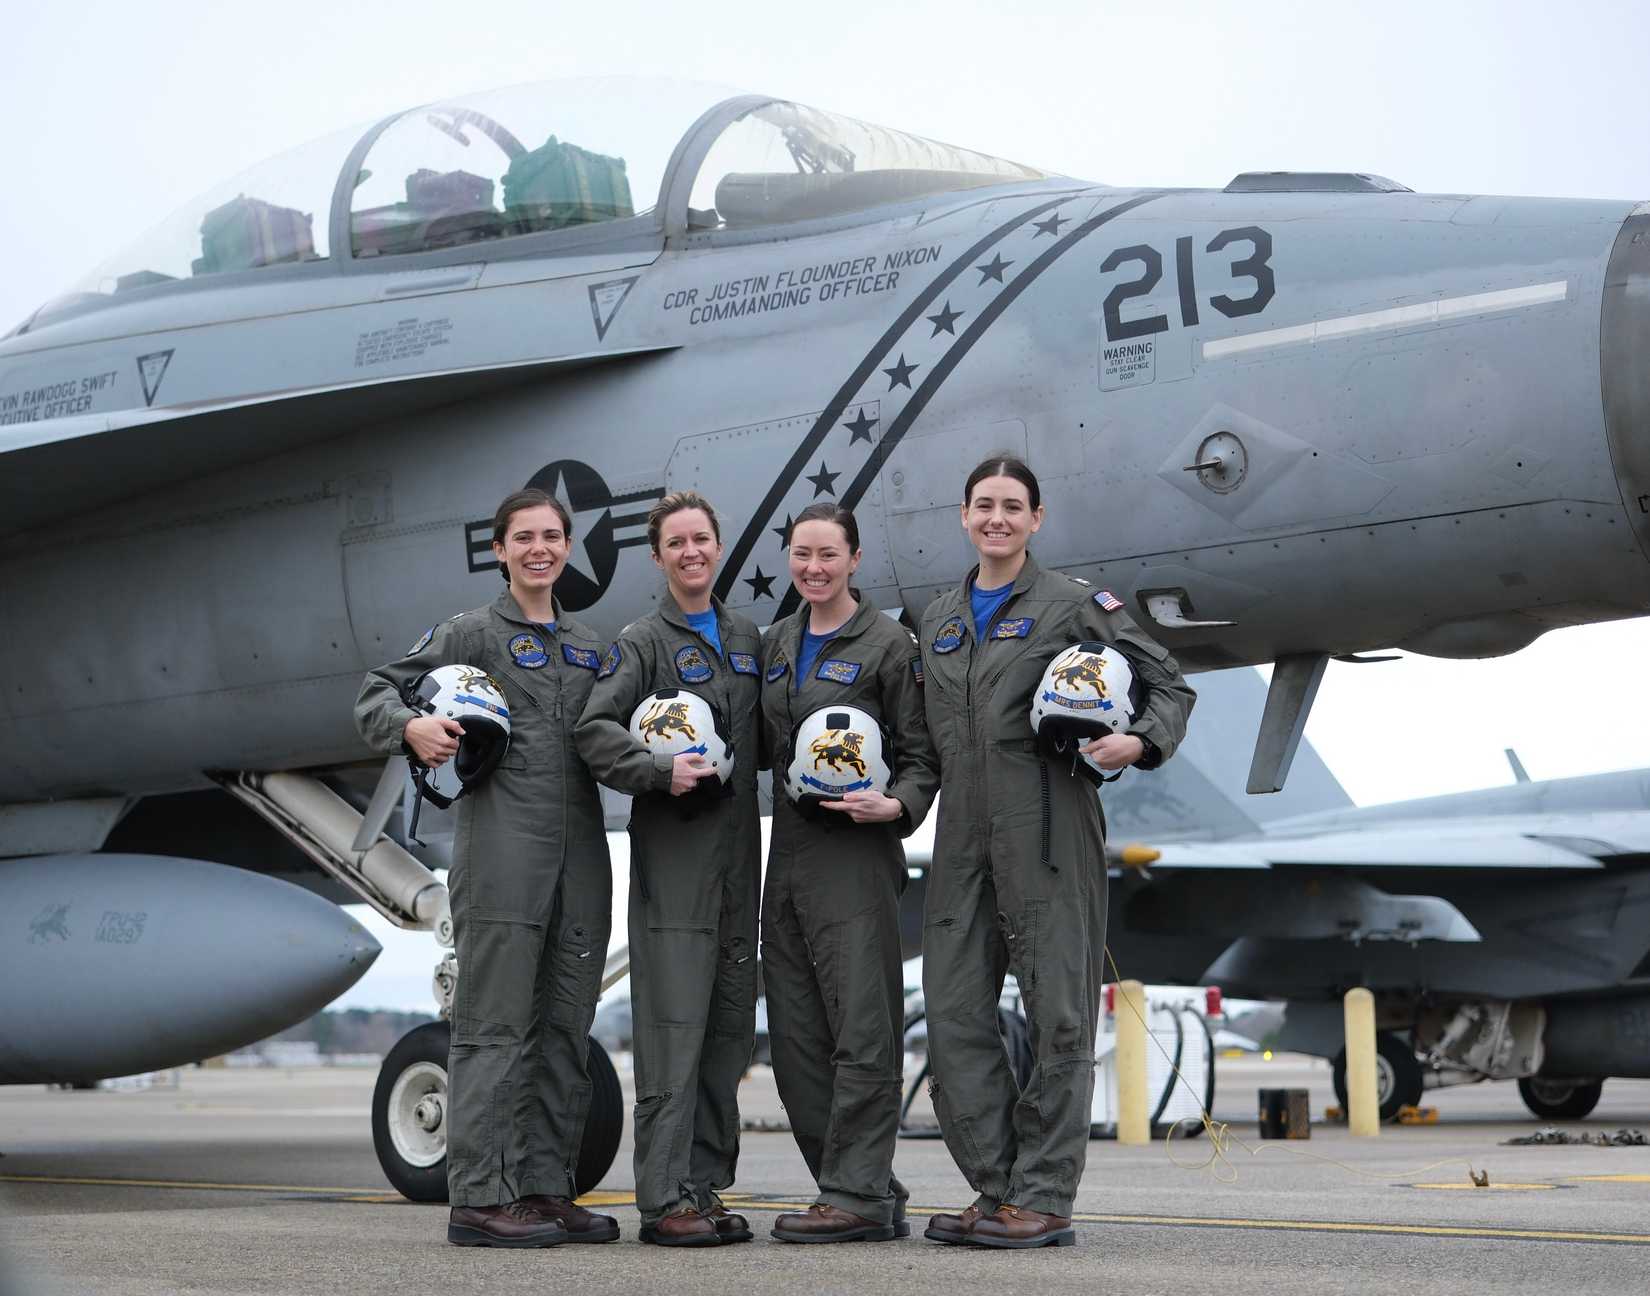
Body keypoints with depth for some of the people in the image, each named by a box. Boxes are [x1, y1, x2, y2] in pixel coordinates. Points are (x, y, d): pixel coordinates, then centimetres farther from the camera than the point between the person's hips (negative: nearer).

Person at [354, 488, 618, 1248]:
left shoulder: (587, 647, 21)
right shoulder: (472, 633, 4)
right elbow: (377, 693, 0)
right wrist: (411, 727, -21)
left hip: (580, 858, 6)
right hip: (501, 854, -6)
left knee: (564, 1030, 8)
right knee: (494, 1028, -7)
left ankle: (547, 1190, 15)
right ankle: (480, 1200, -5)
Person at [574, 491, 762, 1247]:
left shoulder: (748, 642, 17)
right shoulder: (643, 642, -1)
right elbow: (594, 730, -12)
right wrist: (661, 771, -22)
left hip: (736, 863, 6)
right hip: (672, 863, -6)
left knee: (728, 1029, 8)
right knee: (673, 1029, -8)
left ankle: (706, 1187, 15)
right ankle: (665, 1198, -5)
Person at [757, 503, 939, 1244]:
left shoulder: (887, 645, -2)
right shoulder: (776, 644, 16)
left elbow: (921, 754, -2)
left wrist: (895, 806, -19)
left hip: (855, 853, -7)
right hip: (788, 850, 7)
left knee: (862, 1028, -8)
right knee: (795, 1037, 6)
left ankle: (857, 1197, -5)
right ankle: (874, 1194, 13)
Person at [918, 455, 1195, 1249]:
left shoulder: (1074, 604, 2)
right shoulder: (938, 619, 18)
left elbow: (1169, 684, 2)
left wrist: (1141, 741, -15)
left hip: (1048, 828, -6)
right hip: (963, 833, 6)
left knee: (1058, 1013, -3)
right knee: (954, 1014, 3)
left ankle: (1043, 1199, 1)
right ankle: (999, 1190, 11)